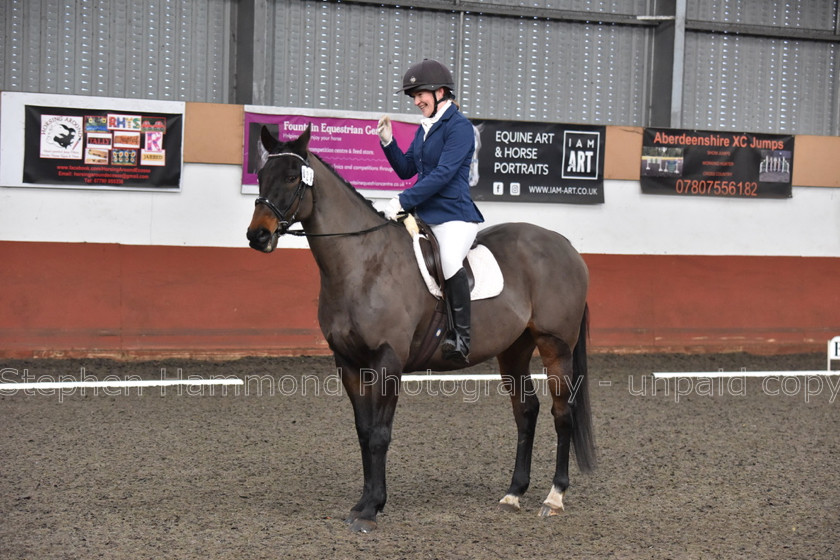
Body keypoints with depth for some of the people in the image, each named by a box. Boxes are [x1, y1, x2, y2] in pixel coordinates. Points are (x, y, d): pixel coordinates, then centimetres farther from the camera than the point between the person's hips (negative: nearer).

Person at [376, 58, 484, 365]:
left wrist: (403, 201, -21)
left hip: (454, 216, -10)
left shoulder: (459, 126, -9)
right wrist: (387, 142, 7)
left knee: (449, 261, -36)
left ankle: (461, 339, -31)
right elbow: (406, 170, 22)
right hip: (423, 216, 10)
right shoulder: (424, 129, 17)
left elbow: (443, 173, -18)